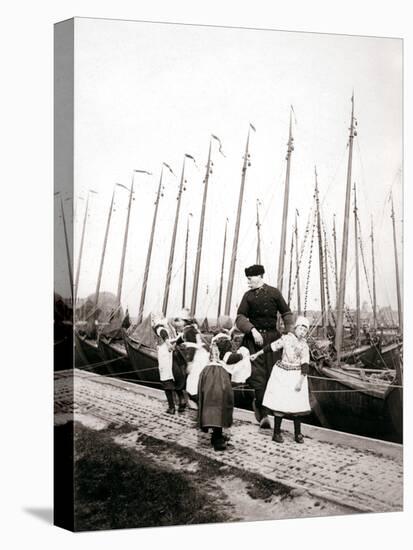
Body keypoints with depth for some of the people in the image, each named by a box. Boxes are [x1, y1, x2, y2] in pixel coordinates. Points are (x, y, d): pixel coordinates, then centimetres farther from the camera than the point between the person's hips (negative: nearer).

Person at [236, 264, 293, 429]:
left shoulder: (274, 293, 3)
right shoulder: (248, 295, 5)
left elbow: (286, 314, 9)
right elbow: (240, 317, -2)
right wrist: (252, 330, -18)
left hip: (272, 337, 0)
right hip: (253, 337, 0)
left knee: (272, 374, 0)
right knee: (257, 376, -4)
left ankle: (259, 404, 21)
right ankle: (263, 415, 3)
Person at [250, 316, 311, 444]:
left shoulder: (304, 346, -2)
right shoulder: (286, 338, 1)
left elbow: (305, 365, -7)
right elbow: (271, 347, 8)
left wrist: (300, 381, -14)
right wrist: (257, 354, 13)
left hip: (296, 376, 0)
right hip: (282, 374, 0)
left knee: (297, 404, 0)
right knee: (279, 403, -3)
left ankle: (298, 434, 12)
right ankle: (276, 433, 7)